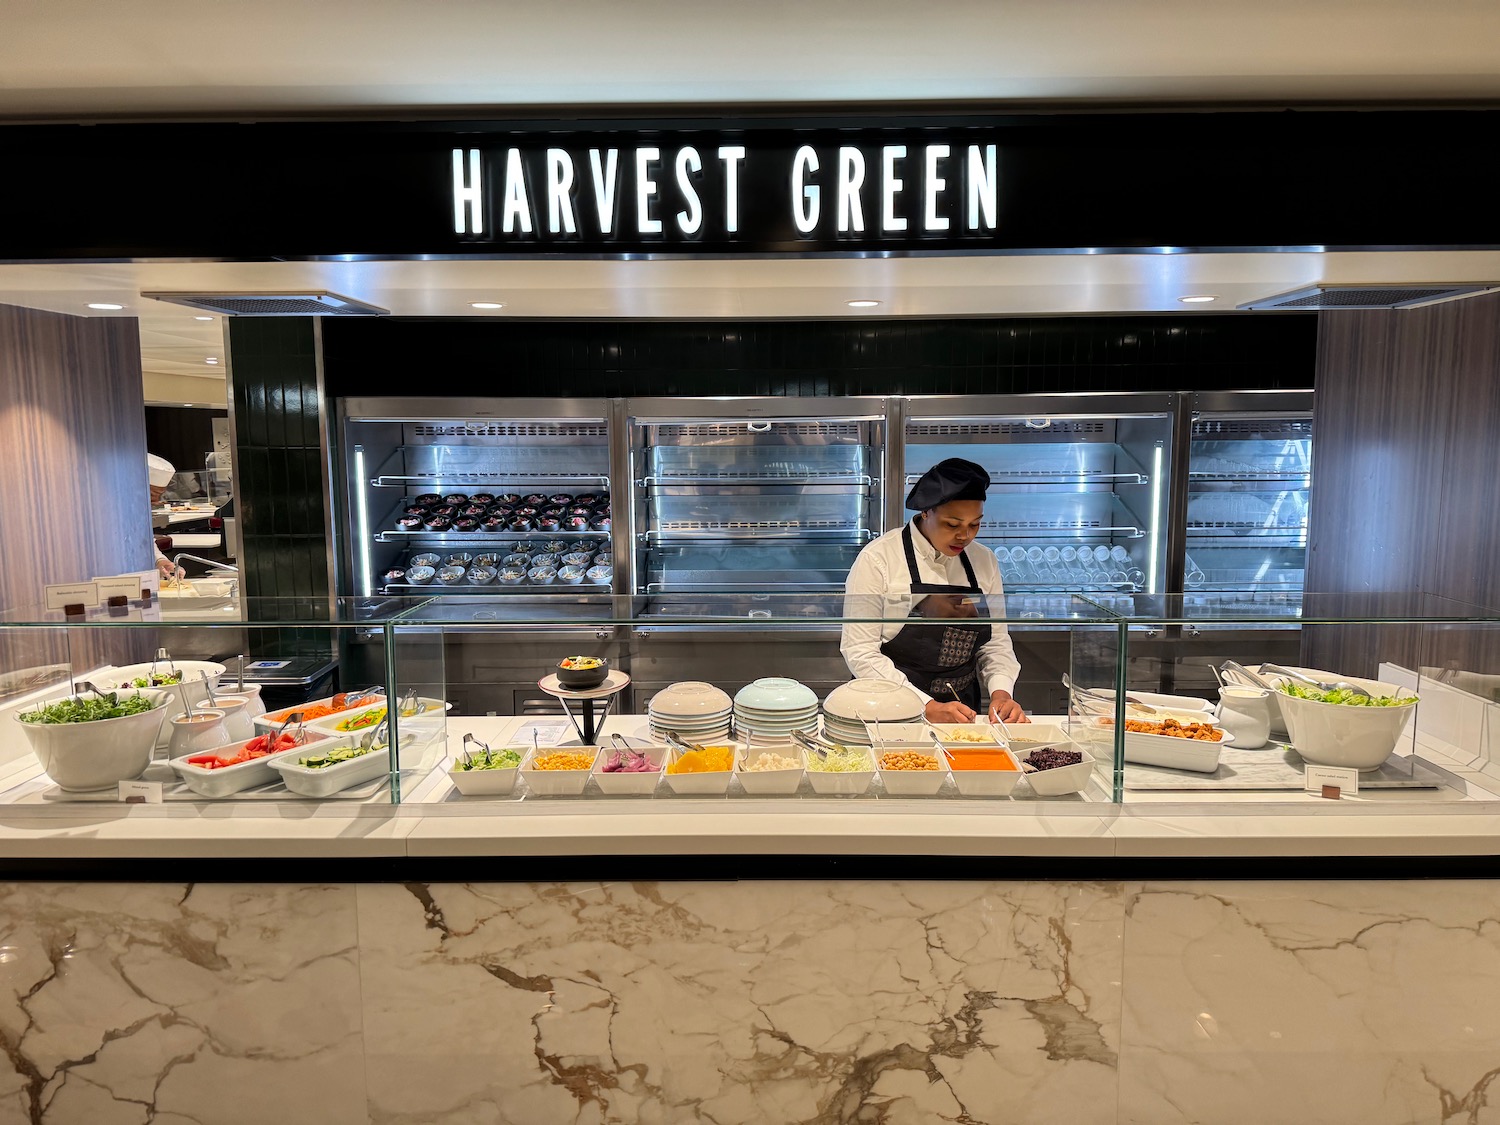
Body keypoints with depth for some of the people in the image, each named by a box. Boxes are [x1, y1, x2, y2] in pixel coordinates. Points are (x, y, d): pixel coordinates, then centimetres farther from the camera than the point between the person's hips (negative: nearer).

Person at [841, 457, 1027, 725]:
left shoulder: (983, 560, 7)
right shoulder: (878, 559, -9)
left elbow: (996, 642, 12)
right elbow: (860, 651, -12)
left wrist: (1001, 692, -8)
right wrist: (927, 707, -19)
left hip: (964, 711, 4)